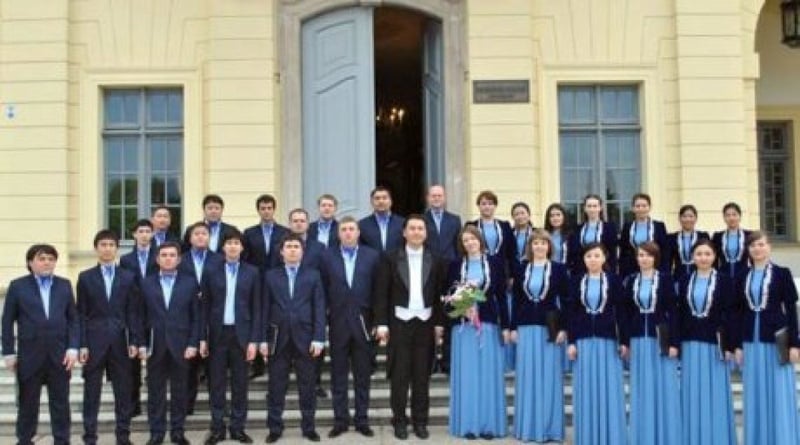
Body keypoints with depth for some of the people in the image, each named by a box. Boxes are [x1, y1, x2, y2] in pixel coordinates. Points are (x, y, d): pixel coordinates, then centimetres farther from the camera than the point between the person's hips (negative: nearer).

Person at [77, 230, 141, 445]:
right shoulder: (86, 277, 5)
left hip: (119, 341, 1)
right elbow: (81, 314, 2)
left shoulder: (128, 277, 7)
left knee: (123, 391, 5)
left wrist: (134, 341, -3)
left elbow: (133, 312, 5)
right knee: (91, 392, 4)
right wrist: (82, 345, -6)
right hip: (94, 341, -1)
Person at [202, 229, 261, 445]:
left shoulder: (252, 272, 2)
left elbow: (256, 308, 1)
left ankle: (238, 427, 14)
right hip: (218, 333, 0)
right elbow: (205, 306, 4)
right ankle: (217, 427, 13)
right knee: (217, 383, 5)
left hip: (241, 333, 0)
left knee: (240, 383, 6)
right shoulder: (212, 272, 3)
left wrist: (254, 339, -5)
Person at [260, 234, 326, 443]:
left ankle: (308, 427, 15)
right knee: (276, 387, 5)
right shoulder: (271, 276, 8)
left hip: (304, 338, 0)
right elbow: (265, 309, 5)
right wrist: (263, 339, -2)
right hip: (278, 338, 1)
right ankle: (275, 428, 14)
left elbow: (319, 308, 1)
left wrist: (318, 338, -7)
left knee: (307, 386, 5)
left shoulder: (313, 275, 6)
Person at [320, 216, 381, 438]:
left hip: (362, 322, 0)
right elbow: (323, 291, 2)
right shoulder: (327, 256, 2)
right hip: (337, 323, 0)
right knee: (338, 375, 7)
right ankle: (340, 420, 15)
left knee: (362, 375, 7)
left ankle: (362, 420, 16)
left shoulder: (372, 256, 2)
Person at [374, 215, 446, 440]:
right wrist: (382, 324, -7)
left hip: (425, 323, 2)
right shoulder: (391, 259, 0)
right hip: (399, 323, -1)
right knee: (399, 376, 3)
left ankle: (420, 421, 15)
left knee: (422, 376, 6)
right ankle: (399, 421, 12)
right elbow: (382, 293, -1)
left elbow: (440, 294, 6)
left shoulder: (435, 261, 5)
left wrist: (439, 323, 0)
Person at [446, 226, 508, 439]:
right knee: (466, 375, 2)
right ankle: (467, 424, 7)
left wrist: (505, 325, -1)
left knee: (488, 374, 2)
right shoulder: (455, 265, 6)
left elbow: (501, 296, 3)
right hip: (462, 325, 0)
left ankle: (489, 424, 8)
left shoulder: (495, 263, 4)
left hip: (489, 324, 0)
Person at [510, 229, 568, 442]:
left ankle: (549, 426, 10)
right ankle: (527, 426, 13)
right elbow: (516, 300, 9)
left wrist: (563, 328, -8)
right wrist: (513, 327, 3)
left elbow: (565, 300, 0)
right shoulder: (521, 269, 7)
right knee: (527, 376, 5)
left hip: (550, 327, -2)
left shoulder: (558, 269, 1)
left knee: (549, 376, 1)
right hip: (526, 327, 2)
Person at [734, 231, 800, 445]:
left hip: (777, 340, -3)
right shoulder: (743, 277, 9)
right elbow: (740, 312, 10)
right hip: (751, 341, 3)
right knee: (755, 394, 7)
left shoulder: (782, 273, 0)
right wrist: (738, 345, 6)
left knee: (780, 394, -1)